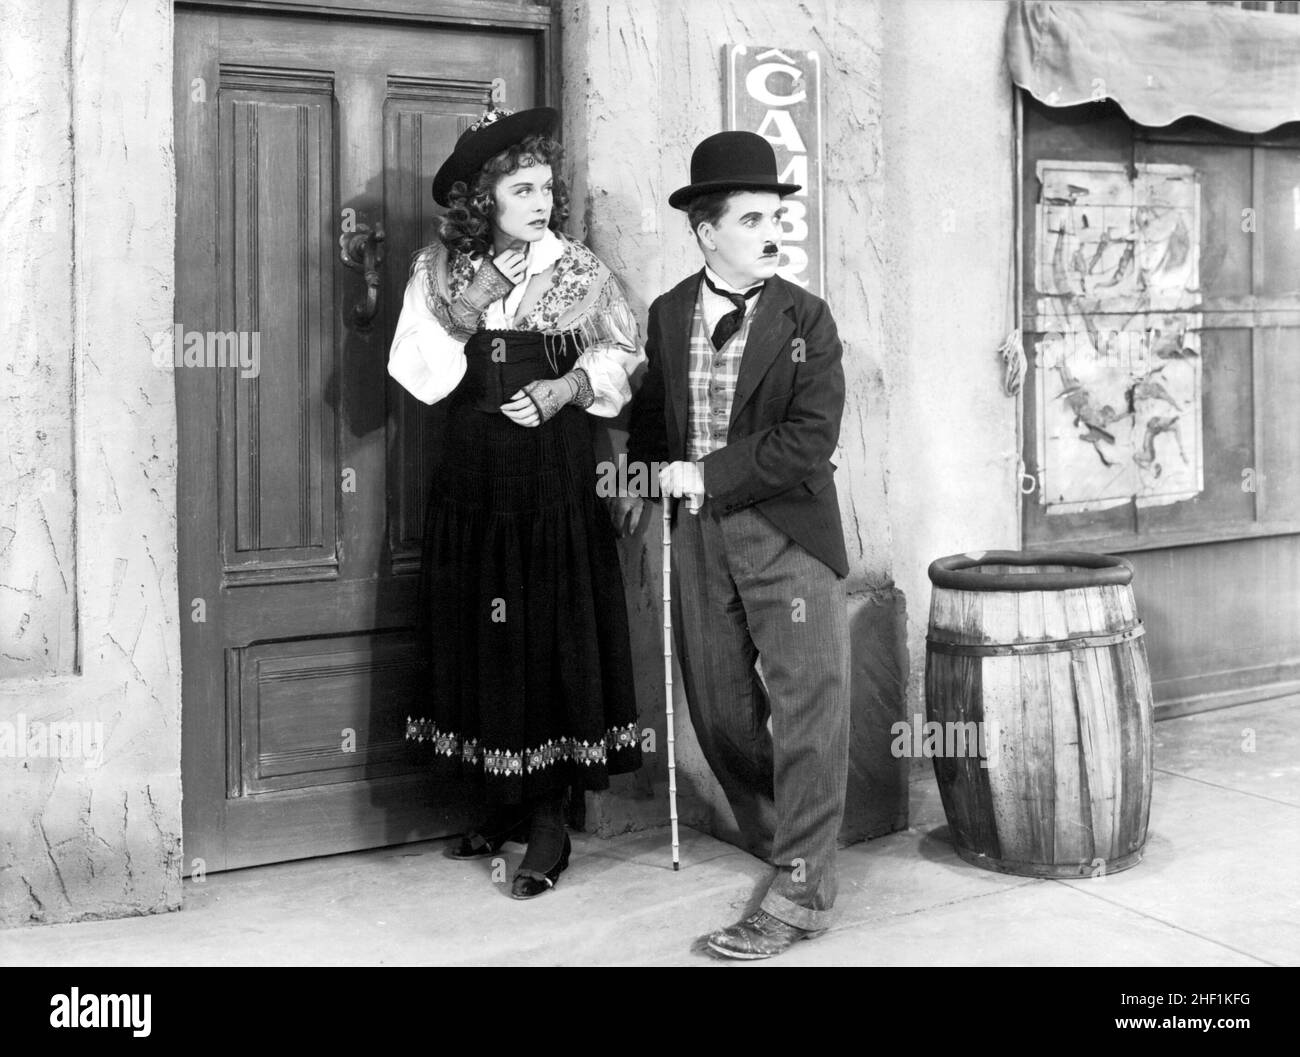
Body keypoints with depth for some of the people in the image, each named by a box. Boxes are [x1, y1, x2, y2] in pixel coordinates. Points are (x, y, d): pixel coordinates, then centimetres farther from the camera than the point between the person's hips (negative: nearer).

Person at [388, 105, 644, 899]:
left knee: (554, 632, -3)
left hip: (555, 475, -2)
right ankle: (505, 802, 21)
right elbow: (419, 378, -2)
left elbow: (620, 356, 5)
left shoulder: (576, 269, 0)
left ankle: (549, 821, 5)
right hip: (473, 476, 2)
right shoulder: (439, 272, 3)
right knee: (481, 636, 6)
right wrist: (460, 317, -16)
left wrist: (569, 386, -13)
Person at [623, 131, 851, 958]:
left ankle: (802, 891, 4)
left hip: (787, 531, -4)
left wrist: (707, 475, -16)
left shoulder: (806, 319, -6)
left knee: (808, 703, -4)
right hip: (700, 532, 4)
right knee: (718, 704, 11)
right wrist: (645, 480, 14)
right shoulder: (667, 315, 6)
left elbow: (810, 440, -16)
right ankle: (778, 837, 32)